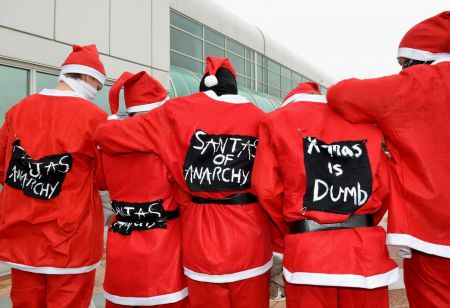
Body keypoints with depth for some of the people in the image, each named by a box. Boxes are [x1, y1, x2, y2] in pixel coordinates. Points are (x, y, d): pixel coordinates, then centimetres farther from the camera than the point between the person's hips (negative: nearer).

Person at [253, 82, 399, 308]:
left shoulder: (276, 121, 4)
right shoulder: (363, 121, 10)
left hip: (307, 252, -2)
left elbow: (267, 190, -5)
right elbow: (384, 187, 3)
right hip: (365, 248, 2)